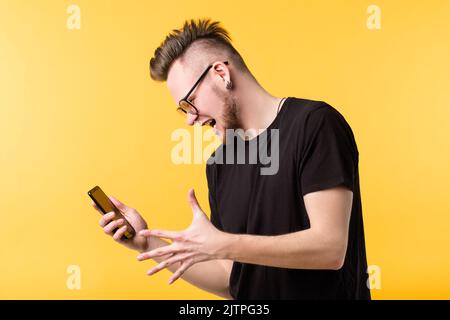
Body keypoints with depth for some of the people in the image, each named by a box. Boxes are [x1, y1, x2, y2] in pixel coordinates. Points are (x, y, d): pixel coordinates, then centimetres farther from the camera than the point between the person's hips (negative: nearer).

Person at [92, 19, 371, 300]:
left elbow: (331, 247, -17)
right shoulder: (219, 165, 7)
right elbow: (229, 281, 8)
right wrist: (148, 244, -1)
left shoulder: (315, 124, -10)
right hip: (249, 301, 5)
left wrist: (219, 245, -18)